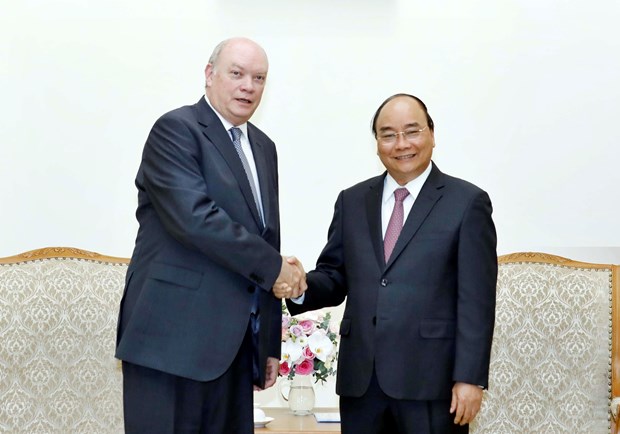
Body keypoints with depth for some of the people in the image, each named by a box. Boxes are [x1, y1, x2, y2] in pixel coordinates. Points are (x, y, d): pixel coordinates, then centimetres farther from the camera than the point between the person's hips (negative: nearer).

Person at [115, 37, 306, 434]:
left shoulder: (263, 147, 18)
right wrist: (273, 267, -12)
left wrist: (271, 342, 16)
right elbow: (195, 217, -20)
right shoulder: (176, 129, -6)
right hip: (174, 336, -7)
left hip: (235, 341, 7)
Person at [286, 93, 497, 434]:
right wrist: (301, 285, -10)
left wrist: (470, 378, -10)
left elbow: (476, 301, -5)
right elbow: (335, 277, 12)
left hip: (430, 378, -4)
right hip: (360, 377, 4)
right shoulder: (352, 201, 12)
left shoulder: (467, 202, -1)